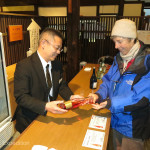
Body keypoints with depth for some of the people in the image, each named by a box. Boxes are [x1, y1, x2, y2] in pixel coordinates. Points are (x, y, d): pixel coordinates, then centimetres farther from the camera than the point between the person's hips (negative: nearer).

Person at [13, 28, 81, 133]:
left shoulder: (57, 65, 3)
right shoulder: (23, 66, -18)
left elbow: (62, 85, 9)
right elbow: (21, 97, -21)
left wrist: (70, 96, -12)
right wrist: (45, 106, -34)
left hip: (51, 114, 5)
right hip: (30, 121, -5)